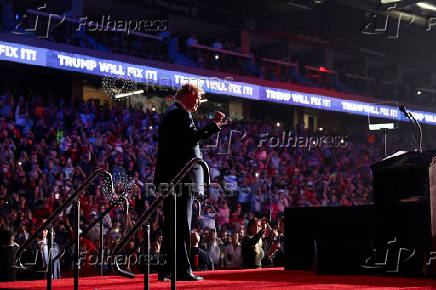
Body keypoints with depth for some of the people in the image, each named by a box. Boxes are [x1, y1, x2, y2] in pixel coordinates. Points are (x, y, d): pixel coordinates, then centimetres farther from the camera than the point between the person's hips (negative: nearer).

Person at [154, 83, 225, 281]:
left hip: (170, 180, 11)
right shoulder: (180, 113, -10)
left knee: (172, 226, 12)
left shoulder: (170, 113, 24)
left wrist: (213, 125, 21)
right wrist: (214, 125, -15)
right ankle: (183, 271, -7)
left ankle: (165, 270, 15)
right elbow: (192, 138, -21)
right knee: (182, 226, -8)